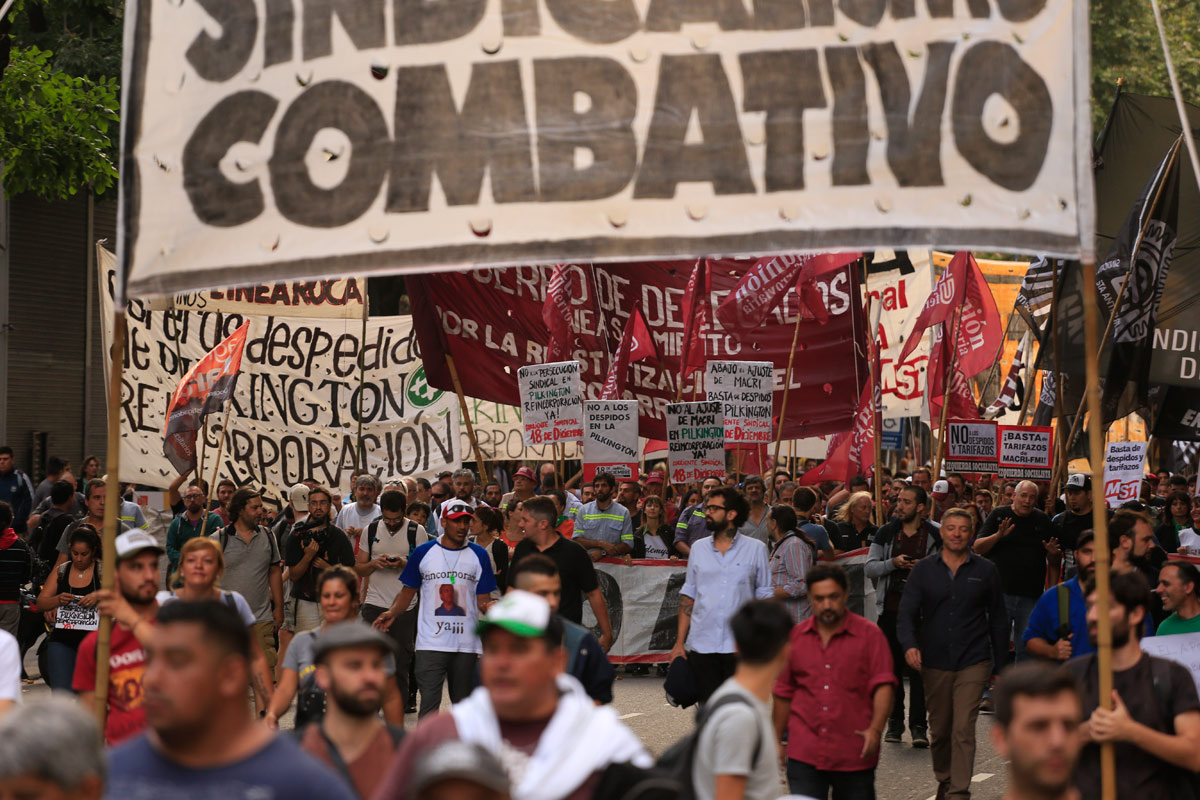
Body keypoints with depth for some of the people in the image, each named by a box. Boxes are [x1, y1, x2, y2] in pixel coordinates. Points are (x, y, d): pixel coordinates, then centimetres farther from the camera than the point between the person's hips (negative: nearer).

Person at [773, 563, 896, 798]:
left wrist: (875, 729, -21)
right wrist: (776, 740, 18)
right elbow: (784, 693, 17)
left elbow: (883, 686, -7)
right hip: (804, 754, 2)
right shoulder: (796, 636, 9)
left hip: (854, 754, -2)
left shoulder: (869, 635, 0)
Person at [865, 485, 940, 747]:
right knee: (892, 665, 7)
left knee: (919, 667, -7)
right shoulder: (886, 532, 7)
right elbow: (869, 568, 4)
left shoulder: (934, 536, 1)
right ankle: (895, 722, 17)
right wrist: (893, 563, -14)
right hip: (891, 609, 3)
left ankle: (918, 725, -5)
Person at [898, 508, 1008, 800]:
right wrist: (909, 644, -21)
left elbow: (998, 620, 10)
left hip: (973, 663, -2)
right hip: (935, 663, 2)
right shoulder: (924, 569, 4)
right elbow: (906, 612, -1)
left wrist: (999, 666, 9)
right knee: (939, 731, 12)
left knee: (963, 730, -13)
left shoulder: (985, 571, 4)